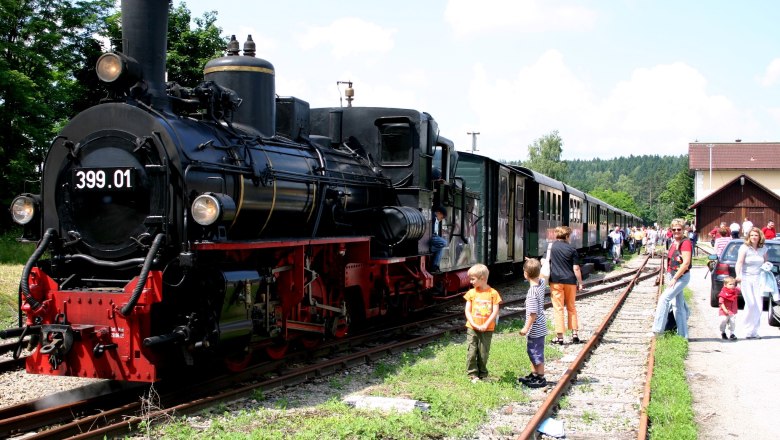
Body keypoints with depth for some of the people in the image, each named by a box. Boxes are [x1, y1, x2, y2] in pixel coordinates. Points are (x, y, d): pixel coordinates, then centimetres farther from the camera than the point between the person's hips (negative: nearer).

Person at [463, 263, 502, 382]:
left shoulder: (493, 293, -5)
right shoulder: (471, 293, 1)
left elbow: (495, 312, -7)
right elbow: (467, 311, 1)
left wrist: (485, 325, -15)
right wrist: (474, 324, -13)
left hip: (487, 329, -2)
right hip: (472, 328, 2)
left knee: (483, 353, 6)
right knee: (472, 352, -2)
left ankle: (482, 374, 20)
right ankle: (473, 374, 8)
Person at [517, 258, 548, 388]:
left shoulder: (532, 292, -27)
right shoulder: (541, 283, -2)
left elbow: (533, 313, -25)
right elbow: (539, 276, 25)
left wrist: (526, 328, -17)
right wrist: (535, 265, 17)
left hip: (535, 329, -9)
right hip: (540, 327, 9)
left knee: (537, 353, 3)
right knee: (532, 351, 22)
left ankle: (541, 379, 13)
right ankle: (534, 375, 33)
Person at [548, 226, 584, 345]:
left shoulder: (553, 246, 2)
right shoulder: (571, 249, -4)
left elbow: (549, 262, 16)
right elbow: (576, 268, -5)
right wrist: (580, 283, 1)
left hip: (556, 281, 0)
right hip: (570, 281, 0)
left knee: (558, 308, 1)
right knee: (571, 308, 14)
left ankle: (559, 336, -1)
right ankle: (575, 334, 14)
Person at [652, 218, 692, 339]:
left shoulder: (685, 242, -13)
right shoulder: (674, 243, 13)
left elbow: (686, 263, -20)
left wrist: (674, 278, -20)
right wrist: (669, 278, 14)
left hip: (682, 277, -9)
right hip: (673, 277, 9)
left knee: (664, 298, -18)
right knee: (678, 306, 11)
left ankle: (658, 329, -16)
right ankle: (683, 334, 16)